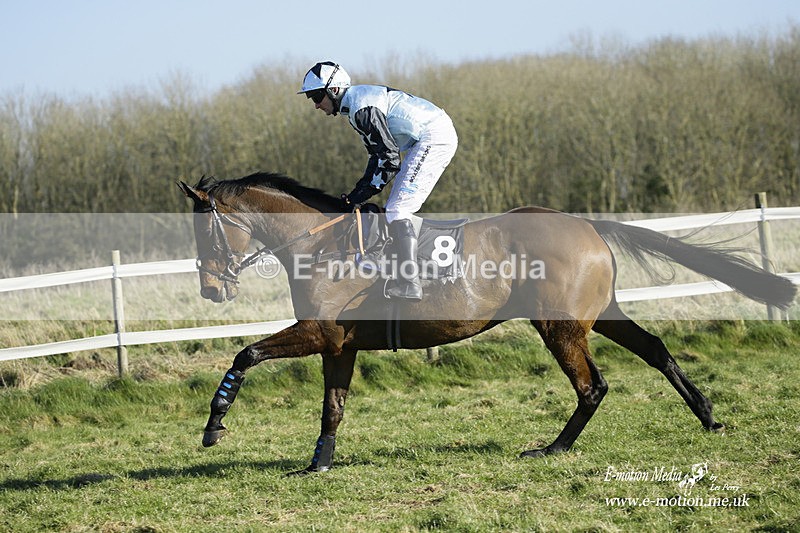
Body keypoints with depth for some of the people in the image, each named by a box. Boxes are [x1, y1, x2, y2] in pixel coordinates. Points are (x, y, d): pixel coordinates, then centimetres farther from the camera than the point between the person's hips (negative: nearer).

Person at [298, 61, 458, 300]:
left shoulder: (361, 107, -16)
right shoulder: (355, 104, 17)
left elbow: (389, 156, -18)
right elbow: (378, 153, 20)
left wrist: (365, 192, -11)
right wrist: (359, 190, 11)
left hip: (433, 137, -11)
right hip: (437, 137, 11)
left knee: (397, 210, -14)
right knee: (397, 210, 14)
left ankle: (409, 284, -19)